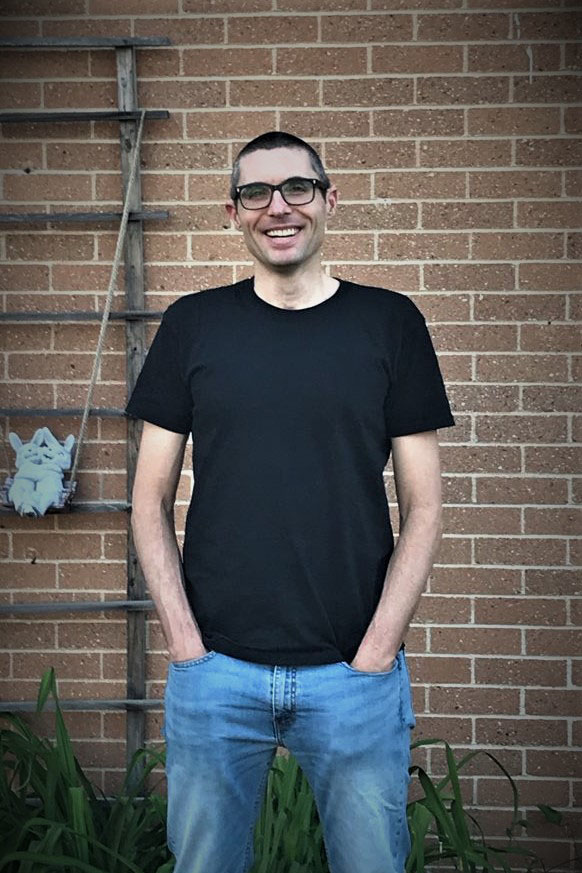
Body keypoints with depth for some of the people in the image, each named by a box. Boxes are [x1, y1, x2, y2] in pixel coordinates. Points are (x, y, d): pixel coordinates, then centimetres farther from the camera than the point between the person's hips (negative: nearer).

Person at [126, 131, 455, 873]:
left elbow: (422, 505, 2)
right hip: (214, 669, 1)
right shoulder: (192, 325, 4)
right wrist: (185, 644, -5)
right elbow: (151, 499, 5)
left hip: (356, 673, 0)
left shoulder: (389, 323, 2)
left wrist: (375, 653, -6)